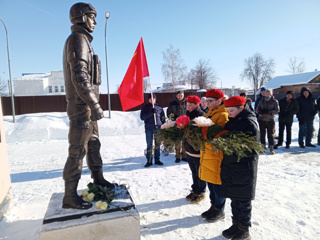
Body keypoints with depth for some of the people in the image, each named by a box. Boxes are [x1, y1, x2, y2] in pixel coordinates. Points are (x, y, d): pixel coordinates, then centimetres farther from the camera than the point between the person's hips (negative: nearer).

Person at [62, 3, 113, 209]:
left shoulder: (83, 40, 21)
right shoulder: (78, 39, -10)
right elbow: (80, 77, -22)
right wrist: (95, 105, -23)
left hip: (87, 107, 10)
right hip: (81, 107, -10)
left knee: (93, 144, 19)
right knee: (78, 151, -5)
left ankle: (98, 179, 35)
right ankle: (70, 196, 6)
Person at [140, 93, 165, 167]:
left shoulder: (159, 107, 8)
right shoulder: (145, 107, 3)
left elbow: (163, 118, 11)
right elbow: (142, 117, -9)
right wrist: (151, 112, -19)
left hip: (158, 128, 2)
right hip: (149, 129, -2)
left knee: (157, 144, 8)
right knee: (149, 145, 1)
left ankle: (157, 160, 19)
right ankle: (149, 161, 10)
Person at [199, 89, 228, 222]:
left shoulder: (223, 115, -14)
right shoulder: (209, 114, 16)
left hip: (217, 155, -9)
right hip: (207, 153, 9)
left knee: (217, 183, 4)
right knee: (210, 182, 18)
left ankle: (219, 211, 22)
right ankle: (214, 206, 35)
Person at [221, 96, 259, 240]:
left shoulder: (249, 123, -14)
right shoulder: (231, 122, 10)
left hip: (244, 170, -7)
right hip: (229, 167, 7)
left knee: (243, 201, 6)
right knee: (233, 198, 17)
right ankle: (236, 224, 34)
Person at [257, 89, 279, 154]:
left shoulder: (274, 101, 2)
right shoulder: (262, 101, 10)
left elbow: (277, 110, -5)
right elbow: (258, 108, 14)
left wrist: (269, 111, -20)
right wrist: (259, 111, -9)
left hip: (270, 120, -2)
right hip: (262, 120, 3)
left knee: (271, 134, -1)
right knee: (262, 134, 5)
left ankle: (271, 149, 7)